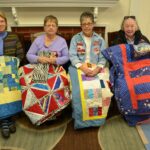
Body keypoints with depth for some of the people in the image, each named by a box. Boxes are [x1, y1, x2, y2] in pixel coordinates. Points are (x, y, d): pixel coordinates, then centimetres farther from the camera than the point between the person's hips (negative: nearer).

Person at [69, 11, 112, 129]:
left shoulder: (100, 39, 11)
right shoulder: (75, 38, 9)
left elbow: (103, 57, 2)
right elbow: (72, 56, -3)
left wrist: (98, 68, -19)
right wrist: (82, 67, -21)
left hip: (96, 68, 1)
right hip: (79, 68, 0)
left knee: (99, 89, -26)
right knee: (79, 91, -28)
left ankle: (96, 116, -5)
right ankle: (81, 118, -9)